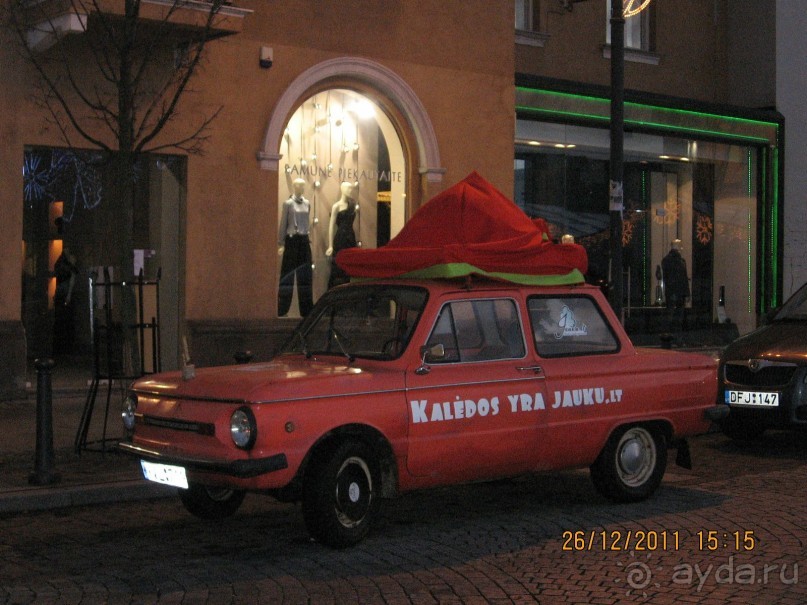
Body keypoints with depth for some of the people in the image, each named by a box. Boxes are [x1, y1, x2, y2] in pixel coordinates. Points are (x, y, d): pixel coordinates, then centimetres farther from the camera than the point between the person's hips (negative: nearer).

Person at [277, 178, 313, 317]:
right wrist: (281, 243, -4)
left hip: (304, 240, 5)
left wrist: (308, 238, 12)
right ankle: (282, 309, 5)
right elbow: (283, 224, -4)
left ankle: (306, 308, 13)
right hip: (292, 240, -5)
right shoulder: (288, 203, -6)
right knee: (288, 275, -1)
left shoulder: (307, 203, 8)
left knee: (305, 274, 6)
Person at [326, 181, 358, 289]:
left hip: (351, 238, 6)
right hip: (340, 239, -6)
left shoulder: (353, 205, 12)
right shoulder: (337, 206, -6)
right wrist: (330, 246, -12)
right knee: (337, 271, -5)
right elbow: (332, 226, -9)